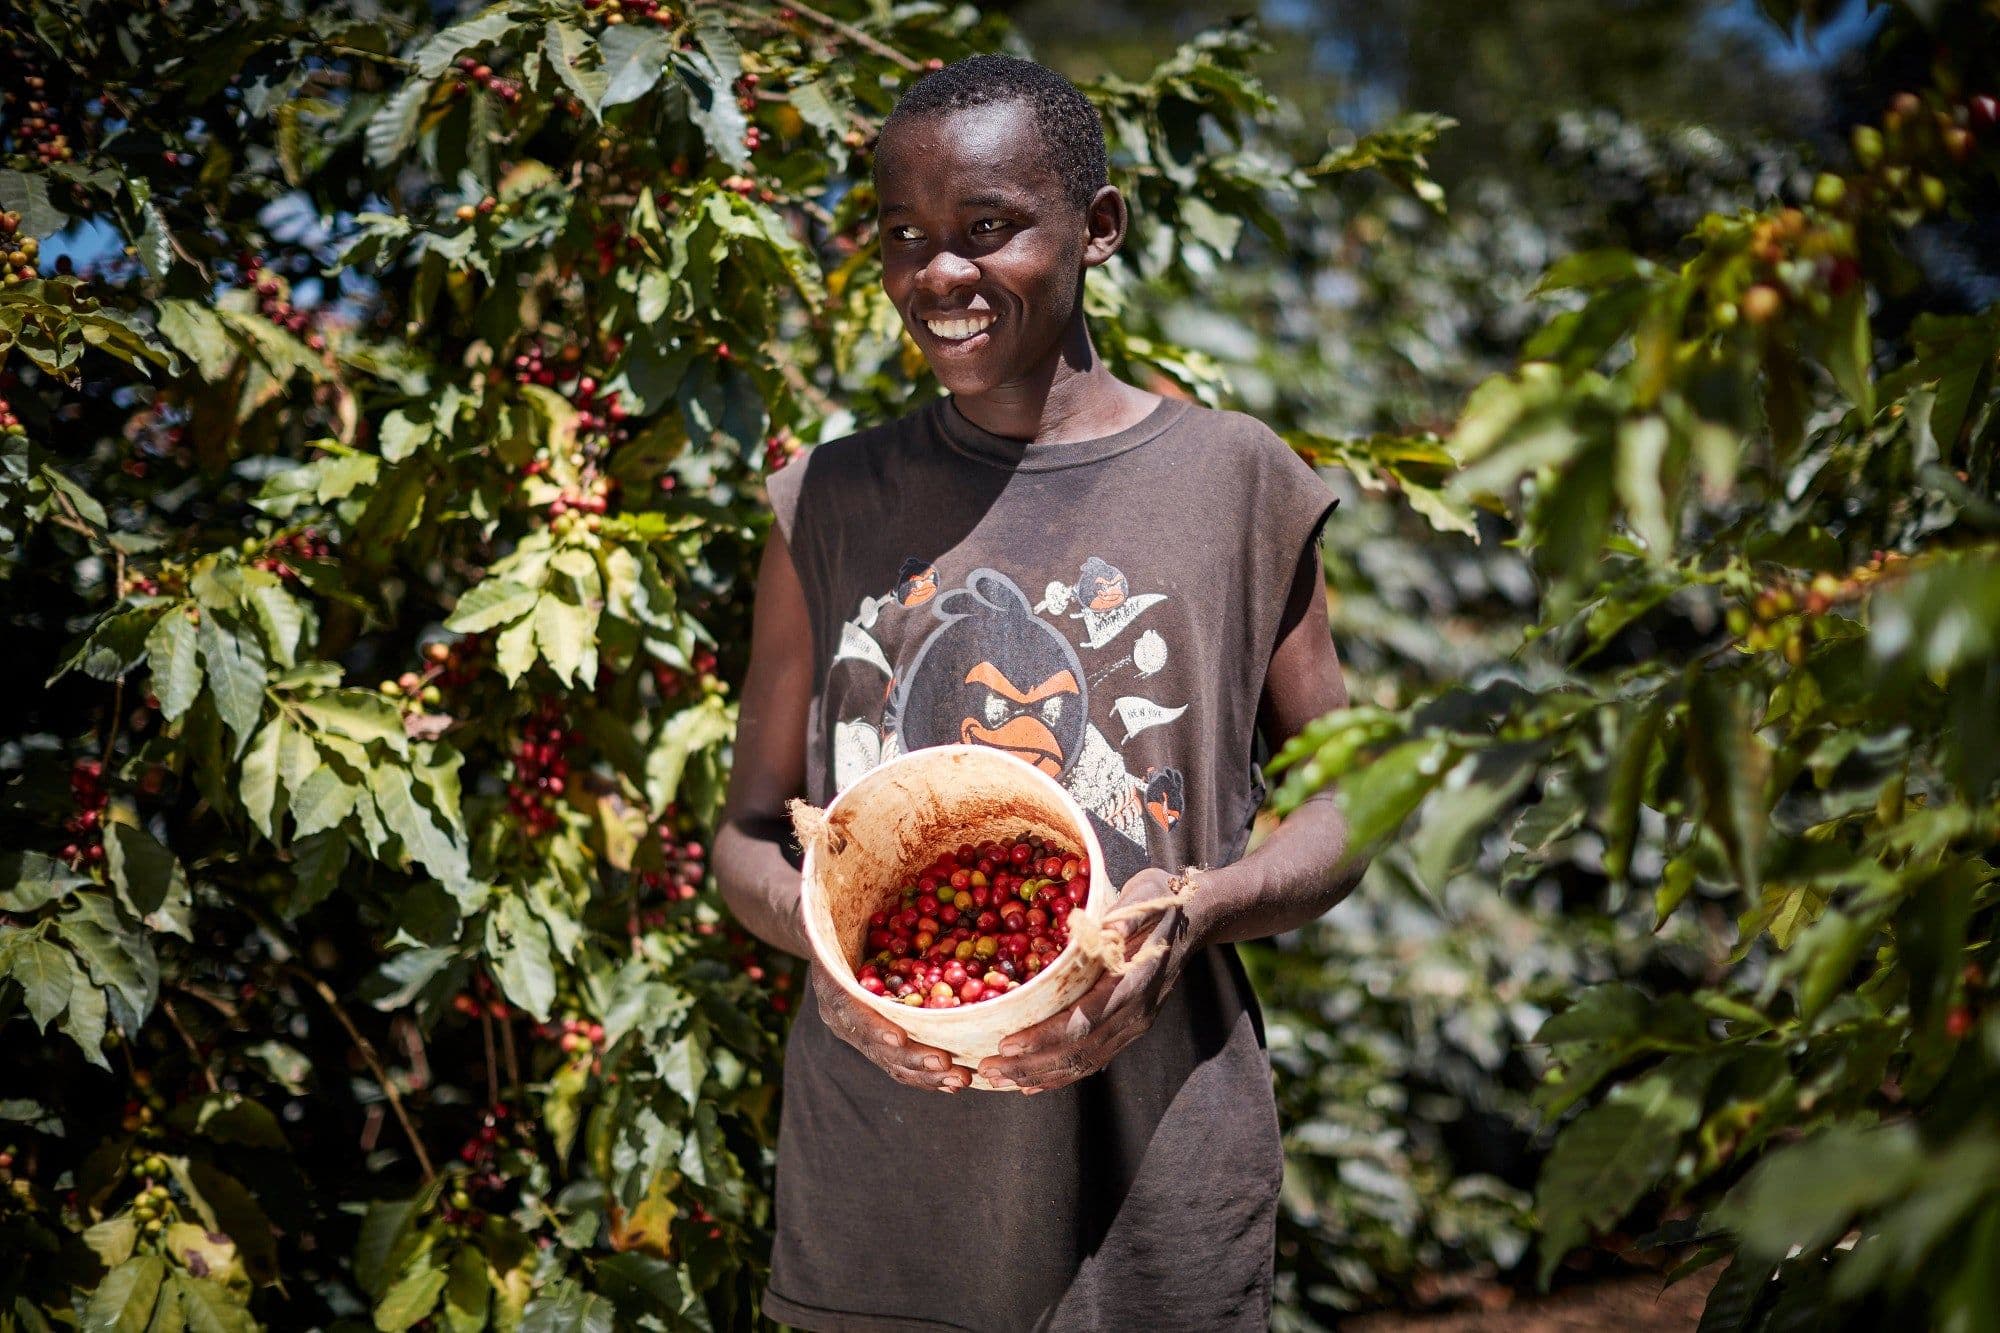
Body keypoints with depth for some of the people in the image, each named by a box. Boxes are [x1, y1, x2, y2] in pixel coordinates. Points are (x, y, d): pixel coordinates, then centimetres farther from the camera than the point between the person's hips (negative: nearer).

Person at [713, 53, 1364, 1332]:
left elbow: (1350, 801, 4)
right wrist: (812, 926, -13)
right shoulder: (829, 505, 6)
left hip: (1150, 1176, -1)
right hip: (876, 1168, 2)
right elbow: (750, 831, 10)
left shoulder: (1234, 479, 0)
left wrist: (1204, 908, -16)